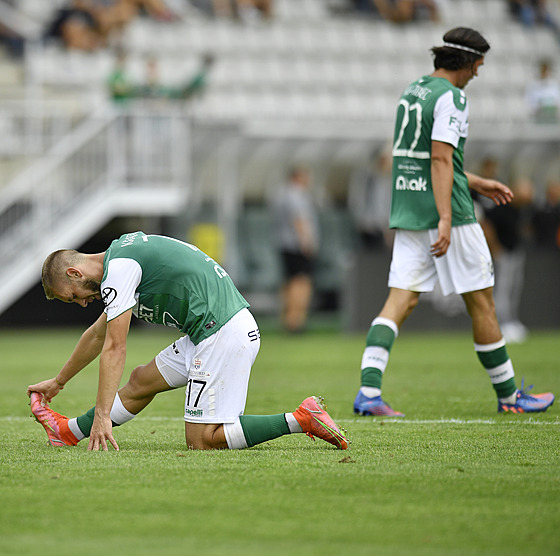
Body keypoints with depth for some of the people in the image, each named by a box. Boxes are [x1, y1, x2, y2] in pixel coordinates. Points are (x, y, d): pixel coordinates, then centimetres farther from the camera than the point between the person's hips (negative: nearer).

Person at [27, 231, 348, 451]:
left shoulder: (118, 269, -10)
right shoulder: (124, 257, 21)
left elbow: (115, 348, -14)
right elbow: (98, 335, 35)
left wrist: (103, 416, -14)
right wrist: (58, 381, 44)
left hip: (224, 336, -10)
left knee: (202, 441, -9)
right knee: (142, 381, 20)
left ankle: (302, 420, -12)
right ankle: (69, 432, 35)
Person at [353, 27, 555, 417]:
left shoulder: (412, 91, 16)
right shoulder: (451, 97, -11)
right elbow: (440, 159, -20)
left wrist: (477, 183, 33)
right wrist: (445, 219, -26)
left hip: (407, 211, 8)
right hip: (446, 211, -8)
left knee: (400, 300, -1)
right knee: (481, 301, 4)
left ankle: (368, 391, -17)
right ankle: (508, 395, 13)